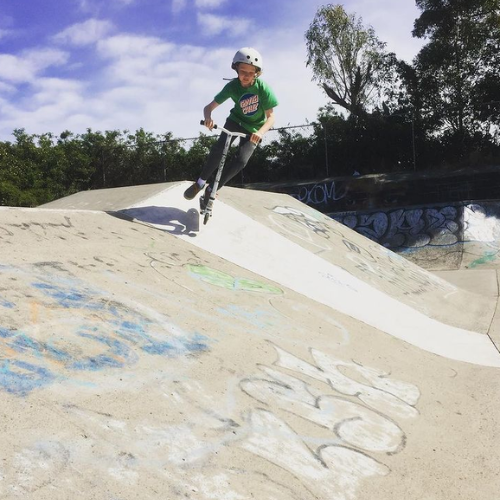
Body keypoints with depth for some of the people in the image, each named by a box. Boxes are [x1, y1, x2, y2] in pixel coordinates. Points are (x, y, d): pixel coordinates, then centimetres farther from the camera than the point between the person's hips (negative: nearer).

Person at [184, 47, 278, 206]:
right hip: (236, 120, 1)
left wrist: (260, 132, -45)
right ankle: (201, 182, -7)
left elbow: (270, 117, -24)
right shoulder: (232, 86, -20)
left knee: (241, 160, -21)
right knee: (218, 148, -25)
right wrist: (208, 118, -43)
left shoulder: (263, 88, -24)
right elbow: (209, 107, -18)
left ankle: (213, 188, -6)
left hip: (254, 128, -1)